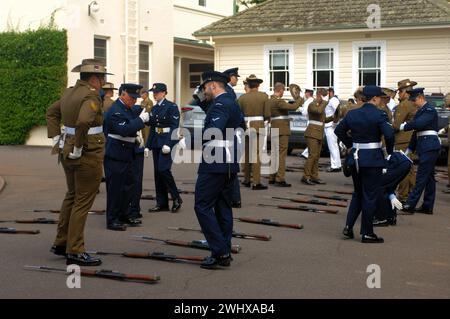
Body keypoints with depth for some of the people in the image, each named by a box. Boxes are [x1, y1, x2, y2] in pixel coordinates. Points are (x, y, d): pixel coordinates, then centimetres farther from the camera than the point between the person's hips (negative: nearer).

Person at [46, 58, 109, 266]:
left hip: (67, 152, 9)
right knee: (83, 202, -1)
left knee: (72, 196, 21)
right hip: (88, 154, -9)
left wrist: (56, 138, 17)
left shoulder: (69, 92, 10)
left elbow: (51, 112, 23)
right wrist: (78, 147, -22)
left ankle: (61, 243, 29)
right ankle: (75, 252, 4)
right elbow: (84, 121, -34)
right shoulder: (91, 96, -17)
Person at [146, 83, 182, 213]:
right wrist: (148, 146, 13)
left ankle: (176, 198, -2)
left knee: (163, 169, -16)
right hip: (156, 142, 8)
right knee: (157, 172, 5)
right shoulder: (154, 108, 14)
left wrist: (168, 144, -21)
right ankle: (161, 203, 11)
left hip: (168, 142, -7)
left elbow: (175, 127, -13)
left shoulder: (172, 107, -8)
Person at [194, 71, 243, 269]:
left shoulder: (220, 105, -15)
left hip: (215, 164, -10)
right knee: (223, 207, 12)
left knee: (203, 206, -5)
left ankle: (220, 252, -8)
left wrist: (198, 136, -11)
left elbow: (214, 131, -27)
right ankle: (225, 253, 15)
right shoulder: (233, 103, 15)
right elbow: (241, 125, 27)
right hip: (230, 164, 10)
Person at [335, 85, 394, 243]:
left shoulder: (352, 113, 4)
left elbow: (339, 130, 11)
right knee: (370, 196, 3)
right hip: (373, 159, -6)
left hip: (356, 158, 6)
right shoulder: (379, 115, -13)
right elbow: (389, 134, -22)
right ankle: (367, 233, 8)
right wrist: (389, 151, -7)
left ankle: (348, 226, 13)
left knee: (358, 193, 20)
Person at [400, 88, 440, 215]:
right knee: (428, 177, 10)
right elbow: (416, 131, 22)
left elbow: (419, 123, -26)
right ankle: (427, 207, 13)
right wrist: (409, 149, 20)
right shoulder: (420, 111, 19)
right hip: (424, 147, 10)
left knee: (422, 177, -10)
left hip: (429, 146, -10)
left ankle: (410, 205, -12)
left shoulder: (429, 110, -10)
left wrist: (404, 126, -14)